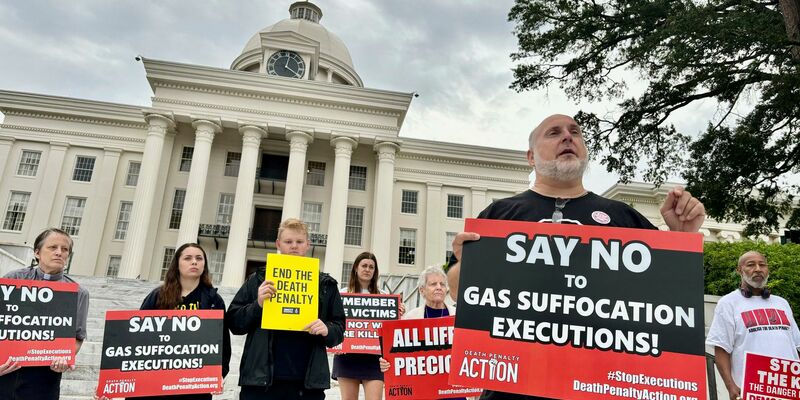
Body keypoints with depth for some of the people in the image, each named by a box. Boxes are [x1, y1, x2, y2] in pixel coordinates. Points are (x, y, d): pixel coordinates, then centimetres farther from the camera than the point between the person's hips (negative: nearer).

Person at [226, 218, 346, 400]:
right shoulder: (258, 279, 7)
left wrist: (327, 330, -11)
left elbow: (339, 329, 11)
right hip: (261, 380, 0)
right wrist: (258, 304, -12)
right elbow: (234, 322, 6)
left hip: (308, 383, 1)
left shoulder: (326, 284, 9)